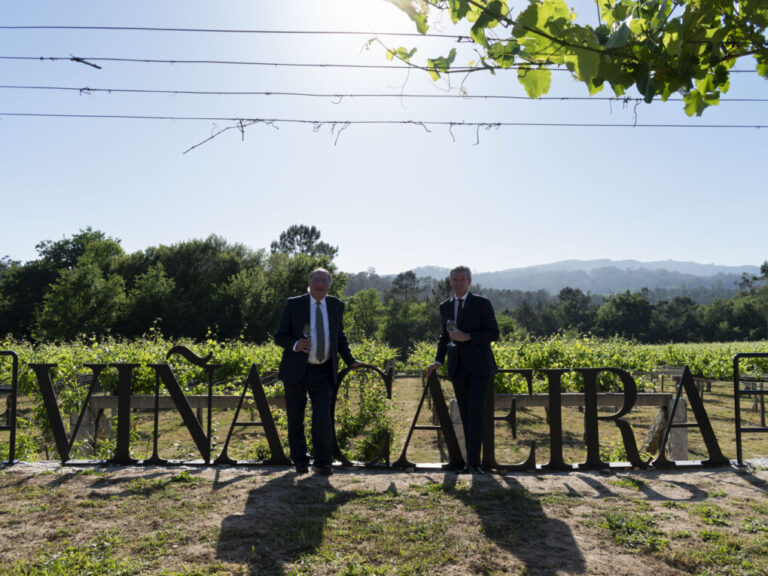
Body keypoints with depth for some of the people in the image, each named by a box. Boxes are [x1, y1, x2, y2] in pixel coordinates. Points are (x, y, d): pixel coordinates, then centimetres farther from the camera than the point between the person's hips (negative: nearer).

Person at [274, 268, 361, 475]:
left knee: (323, 415, -8)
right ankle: (300, 461, 24)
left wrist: (350, 361, 7)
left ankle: (323, 462, 7)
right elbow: (279, 336, -2)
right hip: (296, 370, -1)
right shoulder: (293, 304, -3)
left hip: (323, 371, 1)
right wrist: (295, 345, -23)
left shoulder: (336, 305, 7)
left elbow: (340, 336, 17)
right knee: (295, 419, 7)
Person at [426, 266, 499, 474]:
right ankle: (471, 461, 16)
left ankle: (473, 461, -8)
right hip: (457, 368, 4)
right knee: (465, 415, 7)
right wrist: (438, 360, 10)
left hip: (479, 366, -4)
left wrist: (467, 337, -19)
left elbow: (494, 334, -6)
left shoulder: (482, 304, -3)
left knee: (476, 412, -13)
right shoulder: (445, 306, 12)